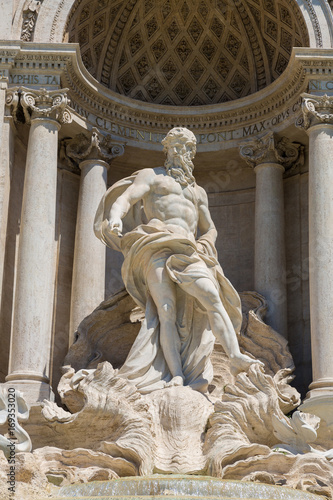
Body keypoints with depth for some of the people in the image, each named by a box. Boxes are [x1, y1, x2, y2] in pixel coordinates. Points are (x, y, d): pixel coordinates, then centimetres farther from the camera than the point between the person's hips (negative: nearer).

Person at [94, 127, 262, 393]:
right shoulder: (150, 176, 18)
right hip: (157, 248, -4)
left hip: (188, 252, 4)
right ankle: (177, 377, -30)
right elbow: (125, 198, 1)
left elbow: (210, 229, 32)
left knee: (211, 295, -22)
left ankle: (236, 357, -36)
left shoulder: (198, 191, 33)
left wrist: (203, 246, 7)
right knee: (167, 310, -19)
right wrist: (115, 219, -22)